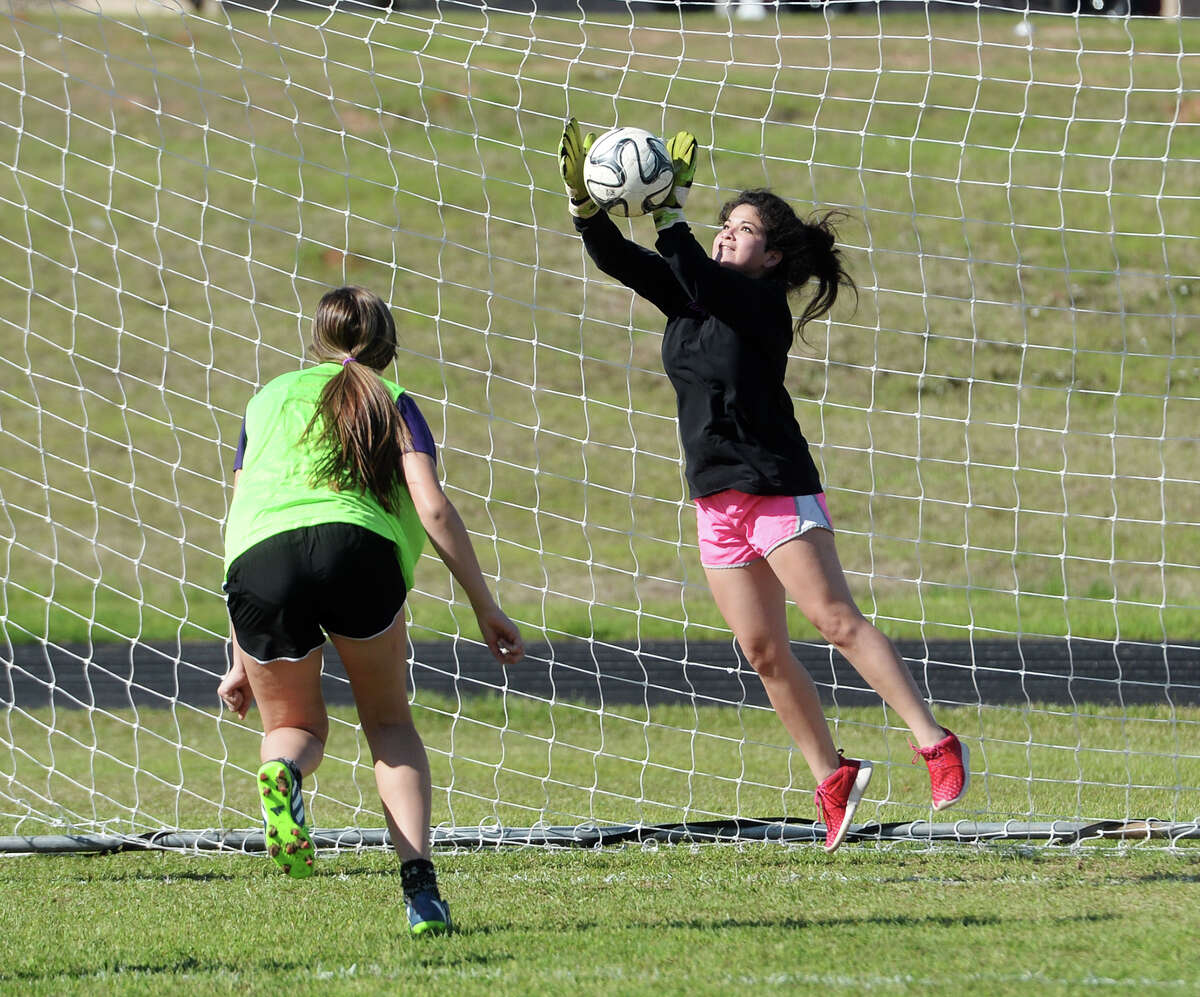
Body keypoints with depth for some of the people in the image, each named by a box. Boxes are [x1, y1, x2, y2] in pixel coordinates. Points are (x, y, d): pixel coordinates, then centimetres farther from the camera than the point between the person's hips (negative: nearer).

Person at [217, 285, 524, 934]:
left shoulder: (269, 399, 33)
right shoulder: (391, 404, 25)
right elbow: (433, 510, 9)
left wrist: (241, 660, 35)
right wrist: (486, 609, 14)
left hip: (260, 561, 1)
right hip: (358, 546, -1)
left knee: (294, 726, 24)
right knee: (389, 721, 20)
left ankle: (281, 772, -14)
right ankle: (418, 882, 2)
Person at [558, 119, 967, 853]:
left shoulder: (764, 304, -11)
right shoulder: (688, 296, 9)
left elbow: (704, 282, -28)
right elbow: (618, 260, 1)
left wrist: (671, 214, -31)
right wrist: (585, 200, -14)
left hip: (778, 487, -7)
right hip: (718, 500, 7)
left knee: (836, 620, -14)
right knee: (763, 651, 6)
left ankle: (937, 745, -13)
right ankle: (832, 776, 16)